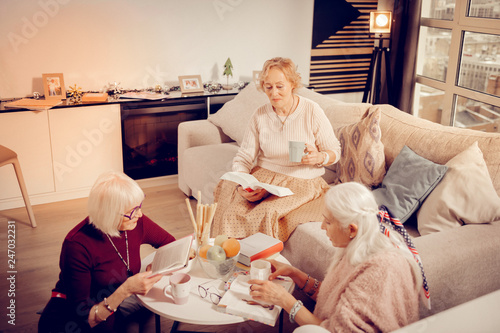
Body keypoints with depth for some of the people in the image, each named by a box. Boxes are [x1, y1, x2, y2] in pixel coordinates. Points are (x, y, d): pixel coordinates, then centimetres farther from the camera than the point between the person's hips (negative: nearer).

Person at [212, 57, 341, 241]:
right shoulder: (260, 115, 2)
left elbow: (335, 151, 2)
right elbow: (243, 157, 1)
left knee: (267, 214, -30)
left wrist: (319, 157, -22)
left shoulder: (312, 111, -6)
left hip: (301, 182, -2)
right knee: (231, 212, -24)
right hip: (262, 176, 3)